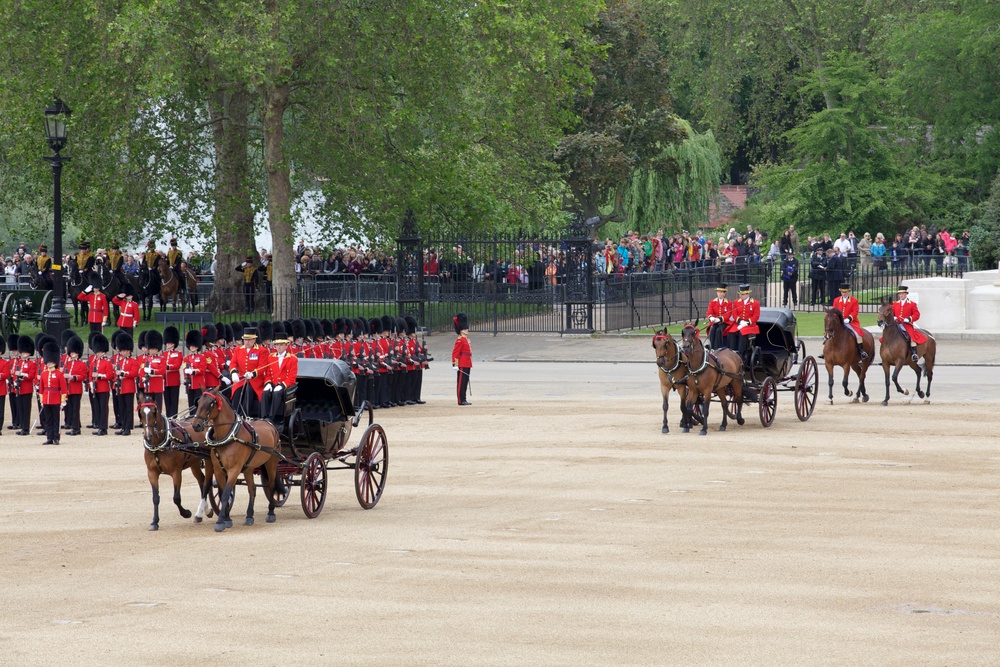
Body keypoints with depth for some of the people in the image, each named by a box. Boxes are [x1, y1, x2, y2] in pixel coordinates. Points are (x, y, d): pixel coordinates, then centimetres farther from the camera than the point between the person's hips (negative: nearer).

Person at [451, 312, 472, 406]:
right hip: (462, 366, -10)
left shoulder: (466, 340, 18)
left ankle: (463, 400, 14)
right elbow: (455, 353, -17)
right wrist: (455, 364, -21)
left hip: (467, 365, 10)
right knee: (461, 383, -6)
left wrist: (470, 365, 24)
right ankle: (461, 400, -5)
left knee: (465, 382, 11)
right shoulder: (460, 340, -12)